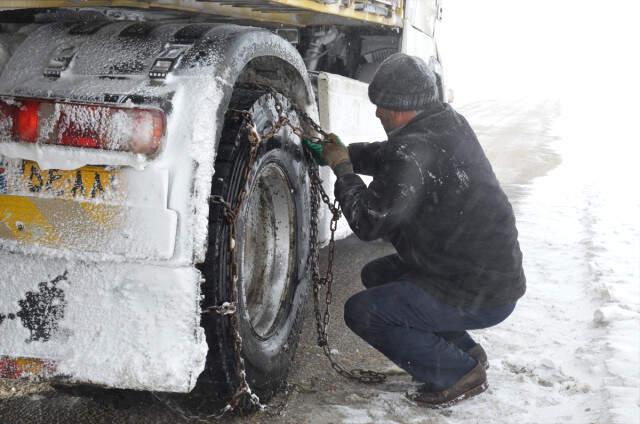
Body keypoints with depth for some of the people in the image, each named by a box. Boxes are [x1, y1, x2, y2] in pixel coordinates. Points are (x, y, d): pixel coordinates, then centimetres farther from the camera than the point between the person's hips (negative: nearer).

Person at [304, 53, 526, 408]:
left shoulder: (416, 152, -26)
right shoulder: (446, 123, 3)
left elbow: (367, 222, -20)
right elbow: (386, 156, 20)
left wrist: (342, 169, -7)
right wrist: (340, 152, 8)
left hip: (480, 296, -10)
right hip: (496, 271, 10)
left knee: (361, 312, -8)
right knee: (376, 276, 21)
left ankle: (460, 373, 1)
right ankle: (464, 351, 22)